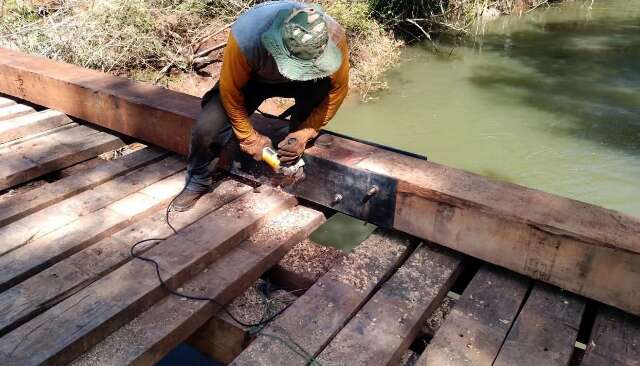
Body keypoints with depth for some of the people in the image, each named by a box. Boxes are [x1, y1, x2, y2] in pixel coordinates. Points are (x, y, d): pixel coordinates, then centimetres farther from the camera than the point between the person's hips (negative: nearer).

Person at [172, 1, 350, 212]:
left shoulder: (333, 35, -34)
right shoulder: (246, 38, -39)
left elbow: (337, 88, -20)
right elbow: (231, 92, -24)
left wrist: (304, 134, -25)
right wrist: (251, 139, -16)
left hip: (300, 83, 1)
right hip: (251, 79, -1)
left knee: (323, 83, -34)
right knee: (207, 127, -21)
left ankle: (295, 135, -5)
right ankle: (198, 183, 8)